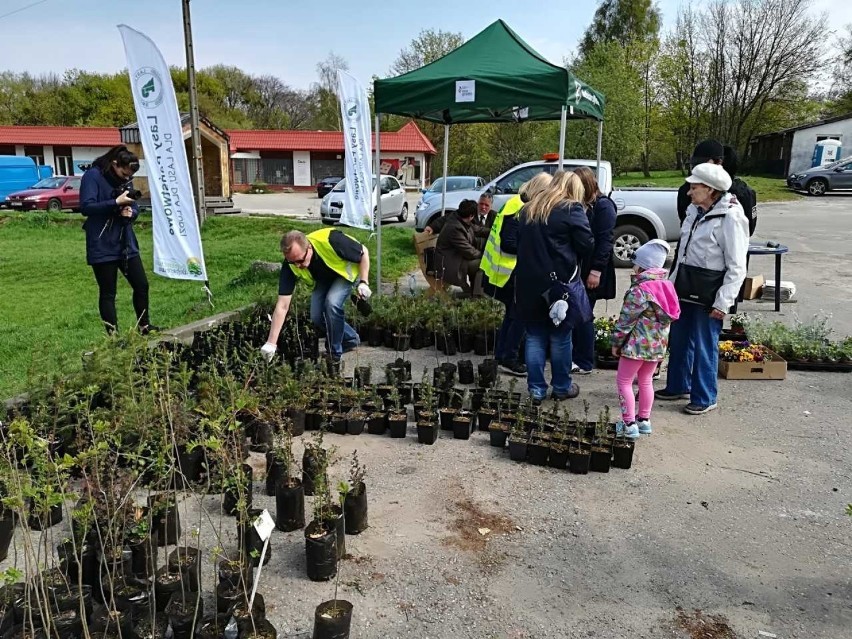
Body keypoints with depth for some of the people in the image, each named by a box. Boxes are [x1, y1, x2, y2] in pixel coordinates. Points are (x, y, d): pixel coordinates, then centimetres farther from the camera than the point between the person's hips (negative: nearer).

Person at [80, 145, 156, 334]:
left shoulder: (125, 180, 10)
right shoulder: (93, 176, -10)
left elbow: (135, 207, 15)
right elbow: (86, 207, -19)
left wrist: (131, 212, -9)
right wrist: (116, 202, -25)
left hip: (126, 244, 7)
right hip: (103, 246, -6)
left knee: (141, 285, 8)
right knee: (108, 293, 2)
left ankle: (144, 326, 24)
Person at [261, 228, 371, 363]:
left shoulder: (331, 240, -40)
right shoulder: (290, 265, -29)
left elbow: (363, 252, -21)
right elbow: (282, 306, -27)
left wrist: (363, 283, -28)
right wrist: (271, 343, -32)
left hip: (346, 271, -4)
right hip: (324, 278, 4)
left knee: (332, 303, -28)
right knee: (317, 317, -9)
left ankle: (334, 354, -9)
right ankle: (350, 339, 18)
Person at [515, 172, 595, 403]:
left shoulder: (529, 209, 13)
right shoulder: (572, 209, -6)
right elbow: (587, 245, -8)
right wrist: (570, 254, 10)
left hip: (528, 283, 5)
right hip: (561, 282, -5)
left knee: (534, 337, 10)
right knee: (560, 336, 8)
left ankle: (536, 389, 14)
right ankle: (562, 388, 20)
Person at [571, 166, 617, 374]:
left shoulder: (603, 206, -6)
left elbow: (605, 240, -12)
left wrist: (596, 271, -18)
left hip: (590, 270, -6)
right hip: (574, 269, 6)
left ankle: (584, 363, 6)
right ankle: (574, 357, 17)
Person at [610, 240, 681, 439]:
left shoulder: (638, 290, -20)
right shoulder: (665, 286, 4)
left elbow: (626, 320, -16)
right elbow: (667, 317, 13)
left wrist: (616, 342, -5)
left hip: (638, 344, -8)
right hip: (658, 344, 8)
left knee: (623, 381, 4)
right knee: (645, 381, 20)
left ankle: (629, 424, 4)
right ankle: (644, 420, 28)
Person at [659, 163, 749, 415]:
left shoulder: (730, 218, -15)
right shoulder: (695, 211, 8)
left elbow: (736, 267, -15)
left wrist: (723, 301, -17)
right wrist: (672, 282, 16)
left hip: (708, 292, -8)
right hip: (685, 287, 8)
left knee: (704, 346, 2)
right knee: (678, 340, 16)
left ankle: (704, 398, 16)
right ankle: (678, 386, 33)